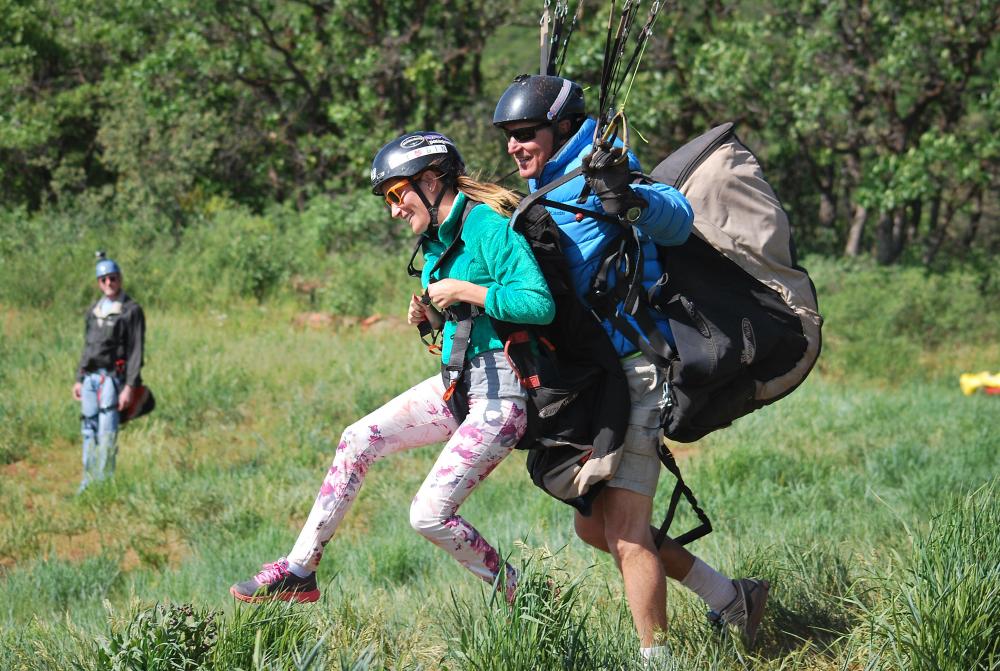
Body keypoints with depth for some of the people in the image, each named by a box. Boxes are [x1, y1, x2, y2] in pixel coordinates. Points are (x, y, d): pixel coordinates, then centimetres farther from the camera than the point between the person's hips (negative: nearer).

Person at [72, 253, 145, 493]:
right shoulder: (94, 310, 16)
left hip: (111, 377, -6)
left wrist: (130, 387, -16)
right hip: (90, 378, 6)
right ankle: (89, 480, 12)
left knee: (107, 433, -12)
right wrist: (79, 379, 17)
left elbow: (136, 351, -9)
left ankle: (105, 481, -13)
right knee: (89, 432, 7)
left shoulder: (132, 311, -4)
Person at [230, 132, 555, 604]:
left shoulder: (488, 227, -17)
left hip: (501, 396, -10)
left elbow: (540, 304, -27)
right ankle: (298, 572, 13)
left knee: (429, 515, -12)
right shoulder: (438, 239, 13)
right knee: (357, 441, 7)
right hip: (458, 382, 10)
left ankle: (523, 599, 8)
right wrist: (429, 314, 3)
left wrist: (462, 291, -21)